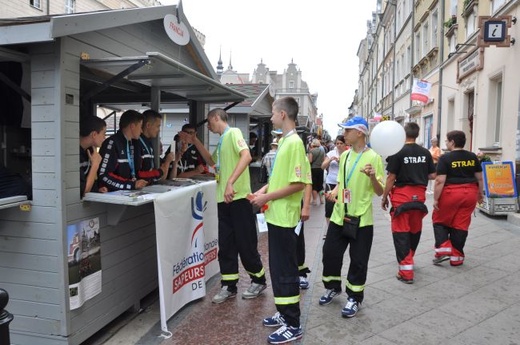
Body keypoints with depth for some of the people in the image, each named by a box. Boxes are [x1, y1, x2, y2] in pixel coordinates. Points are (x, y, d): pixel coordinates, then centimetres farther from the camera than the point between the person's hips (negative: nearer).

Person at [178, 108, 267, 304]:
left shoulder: (233, 133, -9)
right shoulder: (222, 140, 18)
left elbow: (246, 156, -25)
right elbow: (212, 162, 30)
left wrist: (231, 182, -34)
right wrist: (195, 142, 20)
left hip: (238, 197, -8)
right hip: (223, 199, 8)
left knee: (245, 243, 2)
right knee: (225, 244, 10)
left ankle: (259, 280, 21)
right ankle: (229, 286, 20)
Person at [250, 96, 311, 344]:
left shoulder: (295, 142, -17)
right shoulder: (283, 141, 12)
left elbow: (298, 183, -22)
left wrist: (267, 198, -17)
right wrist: (265, 189, 6)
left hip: (284, 217, -10)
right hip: (275, 215, 10)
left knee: (285, 270, 0)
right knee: (278, 267, 17)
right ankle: (284, 314, 32)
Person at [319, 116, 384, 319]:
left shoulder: (373, 157, -10)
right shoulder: (344, 155, 8)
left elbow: (380, 192, -10)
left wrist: (372, 176, -29)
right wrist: (334, 191, -1)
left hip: (361, 218, -6)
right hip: (339, 215, 6)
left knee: (358, 260, 4)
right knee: (330, 252, 11)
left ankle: (354, 298, 22)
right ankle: (333, 288, 33)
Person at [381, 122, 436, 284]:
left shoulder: (398, 152, -11)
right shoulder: (425, 153, 3)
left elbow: (391, 177, -11)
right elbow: (432, 175, 7)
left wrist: (384, 197, -2)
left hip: (402, 195, -5)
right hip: (419, 195, 5)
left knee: (401, 231, 0)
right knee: (415, 229, 20)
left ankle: (406, 271, -2)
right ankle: (408, 258, 41)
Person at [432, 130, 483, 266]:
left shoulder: (445, 158, -10)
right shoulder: (472, 157, 7)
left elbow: (440, 181, -14)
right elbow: (479, 178, 12)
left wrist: (435, 199, -9)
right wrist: (480, 194, 23)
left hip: (451, 193, -5)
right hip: (470, 193, 5)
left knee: (440, 220, 14)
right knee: (461, 225, 10)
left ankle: (443, 249, 3)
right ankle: (456, 256, 16)